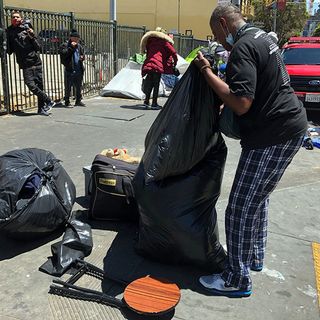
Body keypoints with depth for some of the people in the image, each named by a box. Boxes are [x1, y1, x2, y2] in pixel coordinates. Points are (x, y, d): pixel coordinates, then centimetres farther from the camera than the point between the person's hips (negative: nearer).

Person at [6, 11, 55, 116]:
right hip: (25, 64, 0)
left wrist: (32, 37, -8)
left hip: (36, 62, 0)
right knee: (30, 85, -14)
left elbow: (38, 47, 5)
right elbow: (9, 50, 11)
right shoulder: (9, 32, 8)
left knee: (39, 85, 0)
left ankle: (41, 108, 10)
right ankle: (48, 101, -1)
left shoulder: (26, 29, 7)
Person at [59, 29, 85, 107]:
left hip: (78, 70, 6)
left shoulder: (79, 46, 16)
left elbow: (83, 54, 27)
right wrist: (71, 47, -19)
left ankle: (78, 101, 21)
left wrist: (82, 57, 3)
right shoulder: (65, 45, -3)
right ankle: (67, 102, 6)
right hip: (69, 70, -6)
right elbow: (63, 54, -18)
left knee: (79, 86, 11)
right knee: (68, 87, -2)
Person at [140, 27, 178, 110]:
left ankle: (146, 101, 14)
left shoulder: (150, 41, 21)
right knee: (156, 84, 1)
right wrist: (175, 63, 12)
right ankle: (154, 104, 1)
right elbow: (173, 53, 1)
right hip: (158, 65, -5)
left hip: (148, 65, 5)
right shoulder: (164, 41, 7)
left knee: (150, 84, 15)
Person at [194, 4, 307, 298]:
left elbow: (241, 104, -27)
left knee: (241, 207, -3)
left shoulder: (242, 48, -17)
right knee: (258, 197, 22)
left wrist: (207, 71, -18)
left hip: (272, 136, -10)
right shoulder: (261, 36, 15)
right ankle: (254, 256, 38)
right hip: (290, 126, 10)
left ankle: (237, 279, 11)